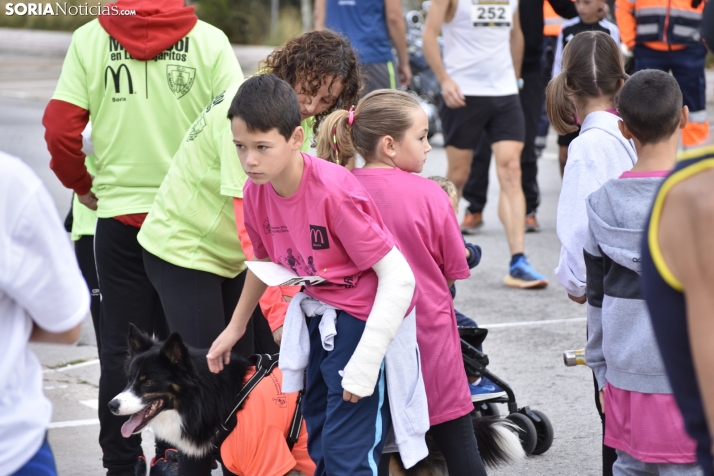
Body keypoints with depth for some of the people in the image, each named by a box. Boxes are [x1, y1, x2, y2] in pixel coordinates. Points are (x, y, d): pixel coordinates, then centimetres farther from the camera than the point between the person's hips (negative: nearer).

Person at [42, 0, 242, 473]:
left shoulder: (90, 38, -4)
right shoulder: (210, 40, -7)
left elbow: (60, 128, -8)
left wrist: (83, 185, 8)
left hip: (119, 211, 1)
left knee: (121, 345, 8)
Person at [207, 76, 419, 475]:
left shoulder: (334, 191, -27)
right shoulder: (256, 192, -6)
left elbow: (398, 277, -26)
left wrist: (365, 362, -29)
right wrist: (235, 327, 25)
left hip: (363, 320, -8)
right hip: (319, 320, 8)